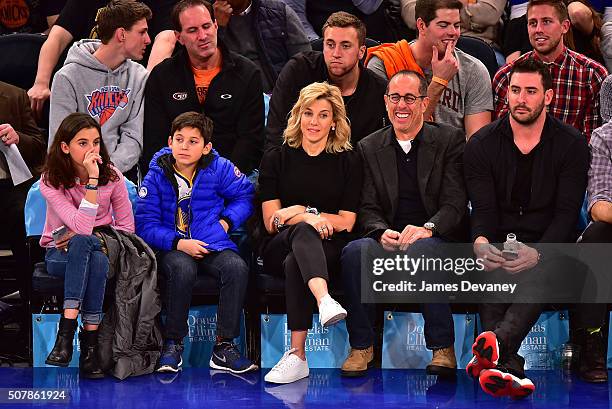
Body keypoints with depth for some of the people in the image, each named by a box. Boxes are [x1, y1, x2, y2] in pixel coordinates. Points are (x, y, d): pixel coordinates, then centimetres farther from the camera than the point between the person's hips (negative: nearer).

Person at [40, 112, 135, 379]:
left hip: (101, 249, 1)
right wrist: (92, 180, -30)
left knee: (96, 257, -36)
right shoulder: (50, 182, -13)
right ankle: (90, 336, -42)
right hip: (61, 254, -1)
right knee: (82, 242, -37)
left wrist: (80, 237, -14)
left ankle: (67, 329, -35)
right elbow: (82, 227, -25)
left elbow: (126, 226, -2)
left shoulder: (111, 176, -5)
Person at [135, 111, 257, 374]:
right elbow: (145, 225, -4)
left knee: (237, 268, -29)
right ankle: (173, 343, -21)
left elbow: (245, 195, 16)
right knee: (182, 268, -37)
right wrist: (179, 244, -18)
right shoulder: (156, 176, -1)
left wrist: (226, 222, -1)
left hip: (212, 244, 2)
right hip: (171, 248, -2)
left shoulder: (220, 169, 3)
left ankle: (224, 346, -20)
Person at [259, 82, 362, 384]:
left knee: (295, 264, -36)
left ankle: (297, 356, -43)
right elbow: (271, 222, 3)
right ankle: (325, 301, -64)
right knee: (303, 231, -37)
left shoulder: (347, 162, 11)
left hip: (329, 250, 0)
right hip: (278, 249, 0)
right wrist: (309, 218, -14)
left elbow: (346, 223, 4)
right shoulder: (276, 159, 11)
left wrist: (298, 211, -4)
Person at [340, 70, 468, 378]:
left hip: (437, 240, -2)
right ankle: (361, 346, -18)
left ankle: (443, 348, -30)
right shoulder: (369, 148, 14)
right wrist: (383, 233, -16)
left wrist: (427, 229, -23)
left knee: (420, 249, -38)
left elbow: (455, 203, -4)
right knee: (355, 251, -30)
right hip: (389, 241, 3)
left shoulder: (450, 140, 5)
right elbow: (368, 208, 8)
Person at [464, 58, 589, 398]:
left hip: (550, 246, -1)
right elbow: (483, 208, 0)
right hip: (499, 244, 1)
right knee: (491, 274, -34)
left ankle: (495, 344, -62)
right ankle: (510, 367, -53)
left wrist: (537, 252, -24)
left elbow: (566, 212, -4)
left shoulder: (572, 144, 3)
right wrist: (480, 242, -25)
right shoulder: (482, 144, 8)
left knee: (539, 276, -37)